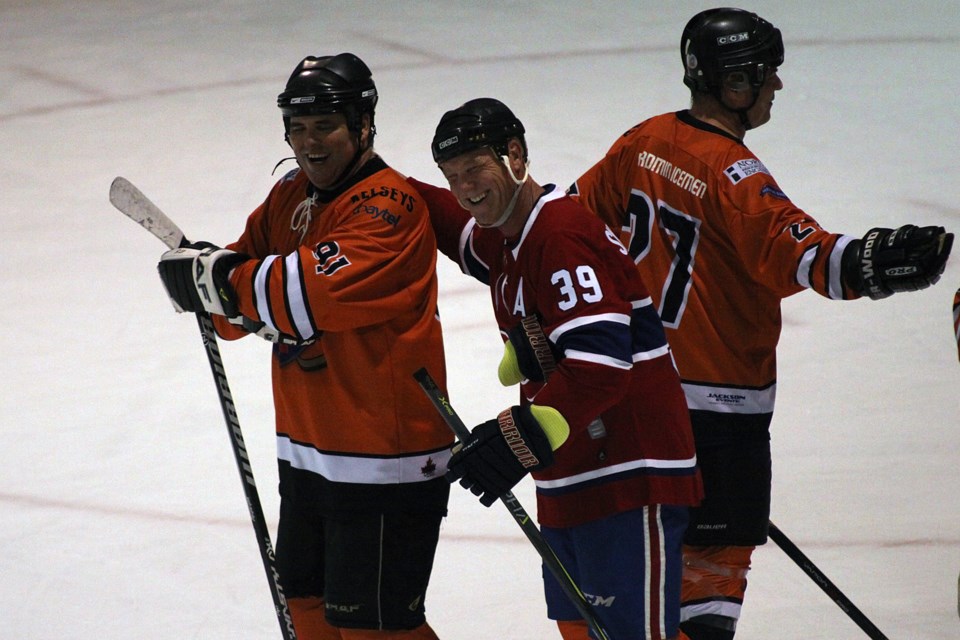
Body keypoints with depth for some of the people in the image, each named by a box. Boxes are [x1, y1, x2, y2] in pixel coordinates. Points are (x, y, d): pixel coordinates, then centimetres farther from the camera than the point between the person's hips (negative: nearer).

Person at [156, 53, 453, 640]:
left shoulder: (388, 206, -18)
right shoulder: (290, 198, 10)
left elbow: (318, 295, -32)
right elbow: (241, 306, 9)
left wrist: (223, 279, -22)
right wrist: (204, 273, -14)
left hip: (384, 459, -9)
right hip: (308, 452, 9)